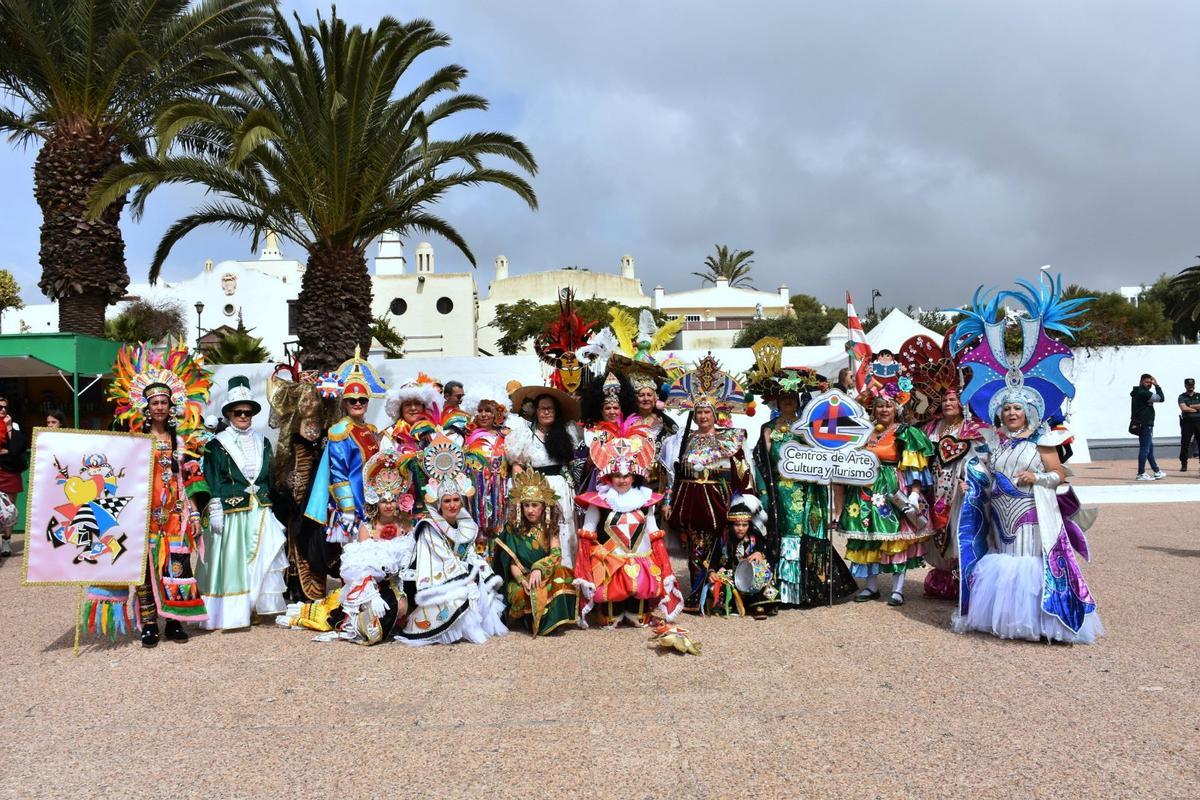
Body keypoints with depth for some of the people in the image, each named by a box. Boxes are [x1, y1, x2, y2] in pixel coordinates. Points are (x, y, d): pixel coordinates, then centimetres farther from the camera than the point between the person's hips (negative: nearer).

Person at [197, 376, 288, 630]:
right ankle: (225, 616, 1)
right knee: (230, 562, -4)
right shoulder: (217, 444, 0)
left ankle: (254, 608, 15)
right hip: (231, 511, -4)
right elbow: (212, 483, -5)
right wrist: (215, 513, -11)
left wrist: (269, 509, 14)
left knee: (261, 560, 3)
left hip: (260, 511, 4)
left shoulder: (262, 442, 14)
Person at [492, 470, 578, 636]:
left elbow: (556, 554, -10)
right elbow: (512, 562, -7)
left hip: (545, 576, 2)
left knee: (561, 577, -30)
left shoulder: (550, 527, 5)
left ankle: (553, 621, -20)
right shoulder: (513, 529, 0)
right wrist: (522, 580, -26)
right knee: (526, 594, -34)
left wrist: (539, 568, -29)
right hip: (521, 579, -2)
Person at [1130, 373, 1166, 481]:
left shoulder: (1138, 393, 17)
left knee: (1150, 449, 15)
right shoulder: (1143, 393, -16)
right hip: (1145, 425, -11)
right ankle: (1141, 474, -5)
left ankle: (1157, 472, 23)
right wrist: (1157, 385, -9)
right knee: (1144, 449, -7)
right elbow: (1160, 398, -15)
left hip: (1144, 425, 11)